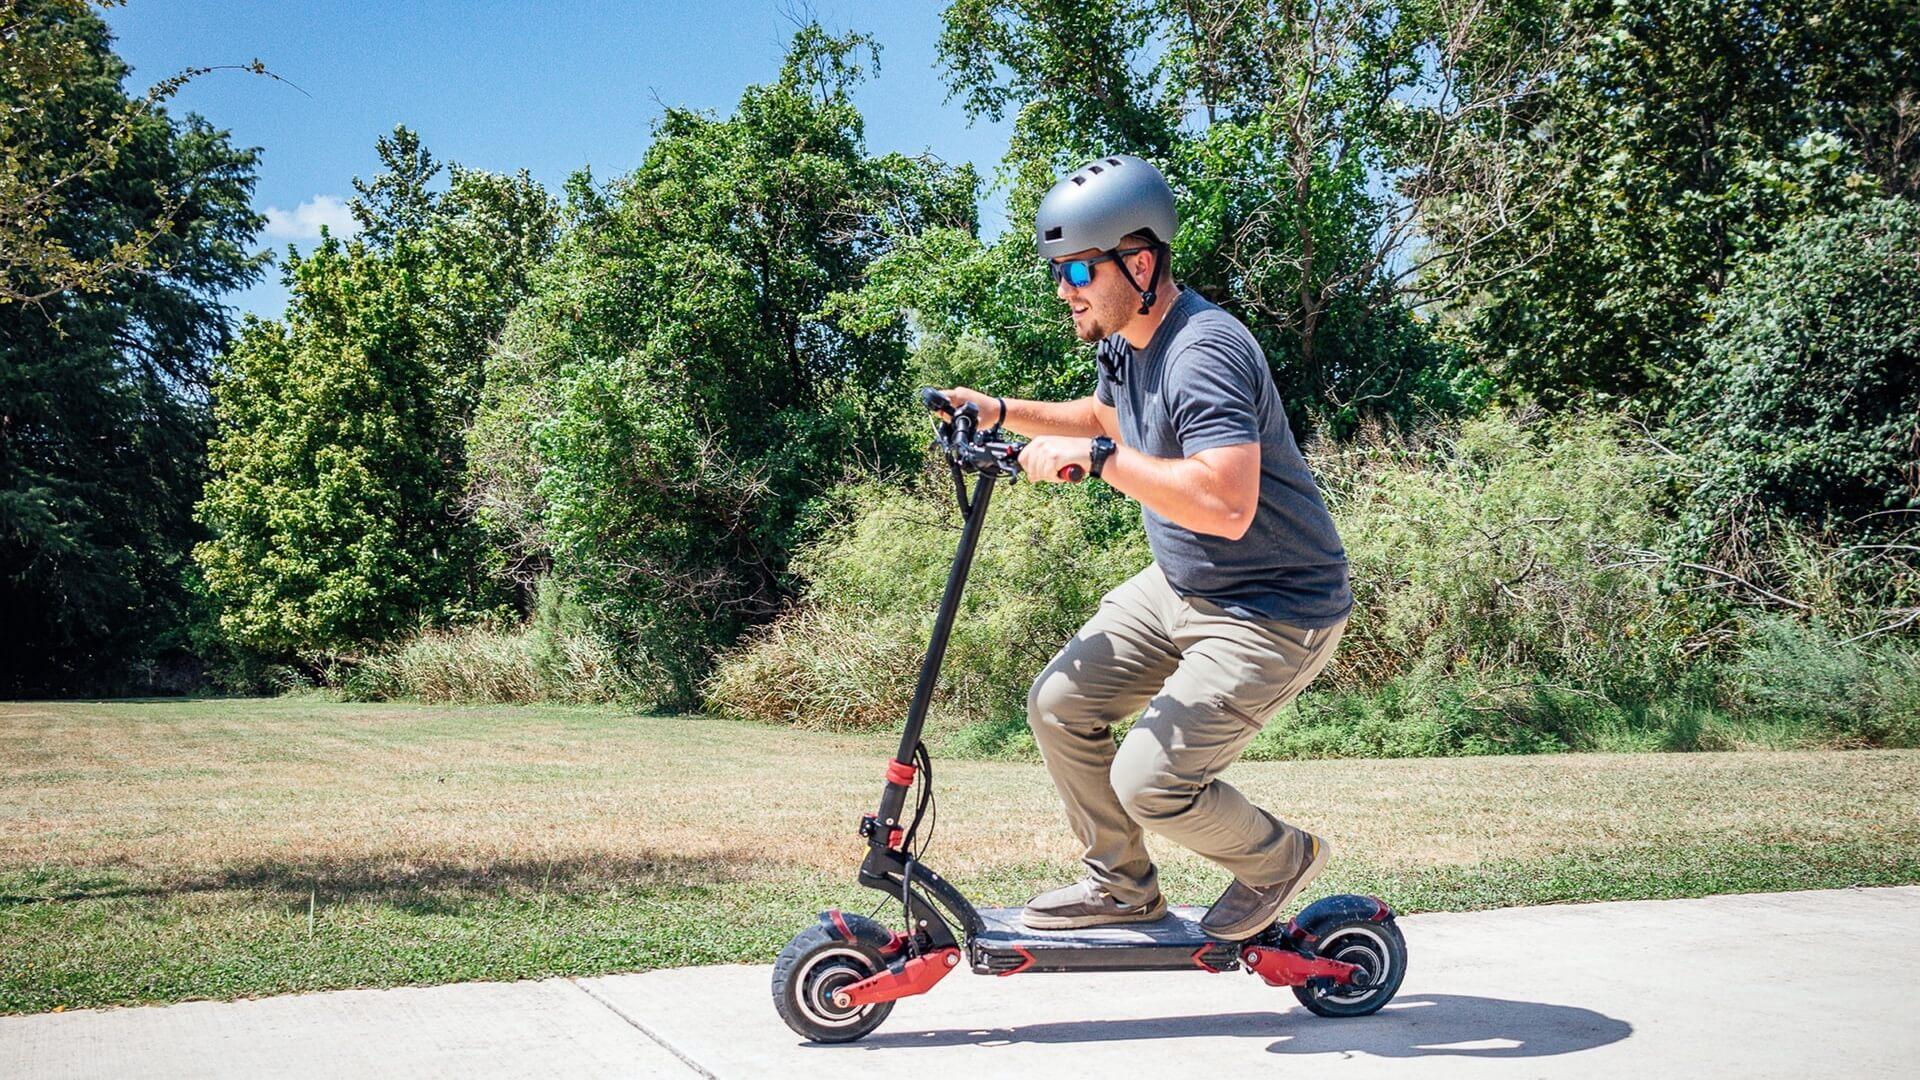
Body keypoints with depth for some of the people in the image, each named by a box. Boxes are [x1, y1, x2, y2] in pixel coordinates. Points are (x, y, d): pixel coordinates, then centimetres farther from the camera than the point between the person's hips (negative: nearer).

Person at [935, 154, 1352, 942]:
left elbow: (1227, 503, -39)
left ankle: (1280, 859, 17)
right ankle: (1122, 884, 24)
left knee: (1148, 783, -14)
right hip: (1181, 585, 10)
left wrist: (1096, 457, -36)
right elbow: (1107, 416, 27)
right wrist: (1001, 412, 14)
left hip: (1273, 613, -10)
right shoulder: (1123, 339, 4)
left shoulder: (1203, 352, -27)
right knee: (1059, 704, 6)